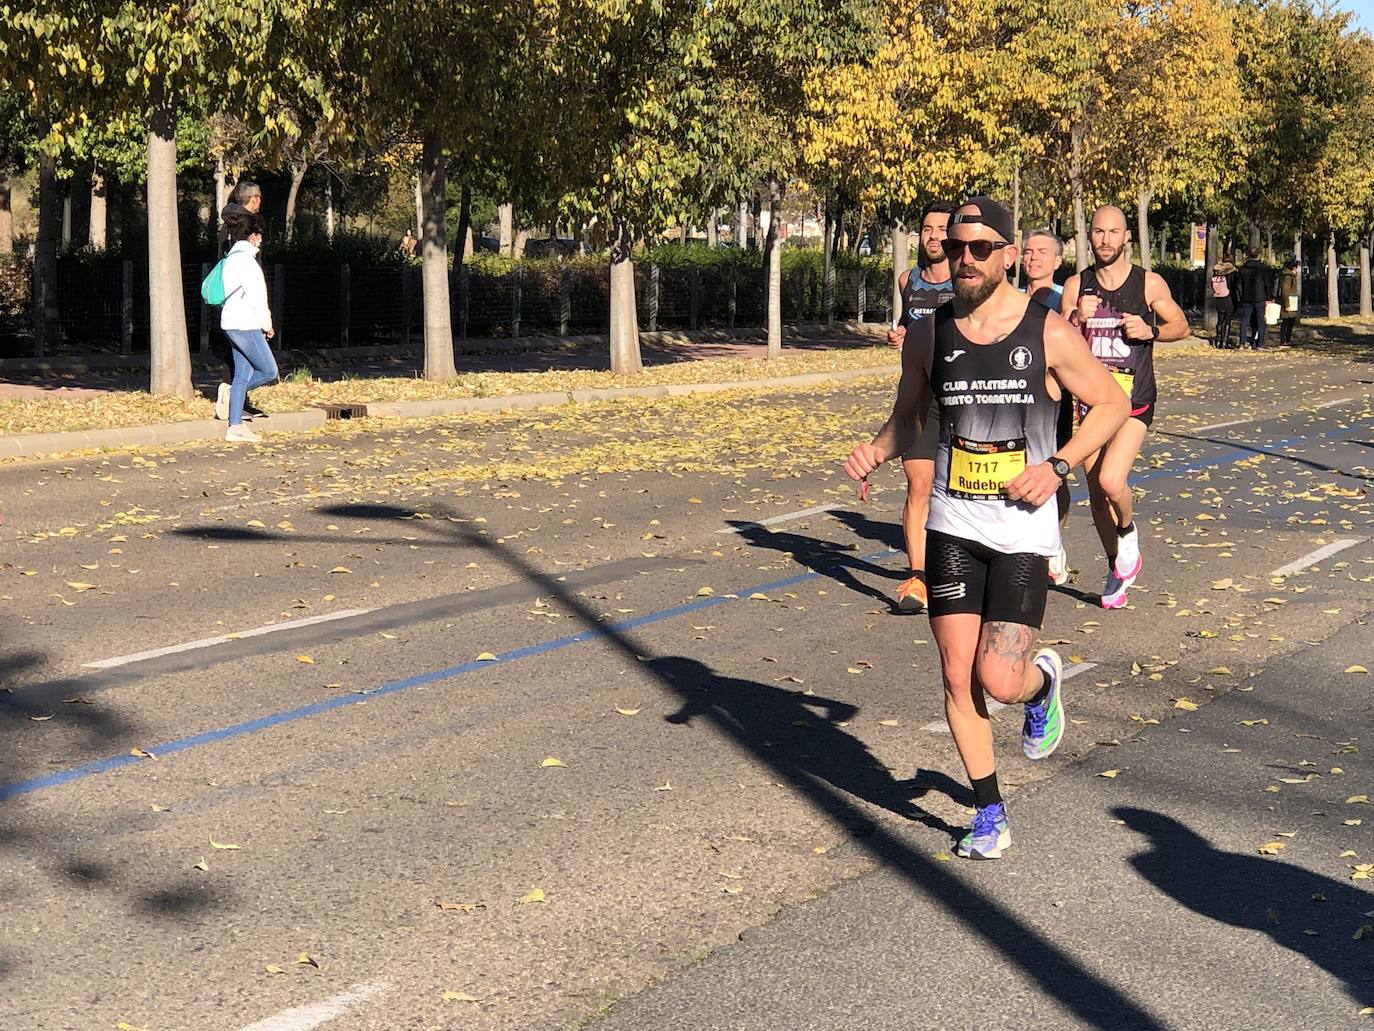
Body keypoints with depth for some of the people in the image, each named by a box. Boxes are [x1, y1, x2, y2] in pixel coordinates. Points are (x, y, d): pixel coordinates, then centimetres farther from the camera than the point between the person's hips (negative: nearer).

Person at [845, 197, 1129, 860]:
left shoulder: (1048, 333, -8)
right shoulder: (928, 335, 1)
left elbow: (1111, 405, 2)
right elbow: (909, 416, 14)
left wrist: (1057, 466, -11)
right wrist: (876, 451, -7)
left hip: (1023, 530, -3)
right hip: (953, 526, 3)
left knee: (999, 680, -9)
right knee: (958, 677, 1)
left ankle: (1042, 681, 30)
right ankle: (990, 816, 19)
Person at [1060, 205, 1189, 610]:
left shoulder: (1149, 284, -2)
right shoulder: (1076, 286, 3)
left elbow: (1181, 325, 9)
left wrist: (1151, 330, -11)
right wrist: (1077, 319, -16)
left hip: (1134, 401, -3)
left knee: (1110, 481, -21)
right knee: (1096, 493, 8)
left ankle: (1128, 531, 12)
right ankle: (1117, 568, 26)